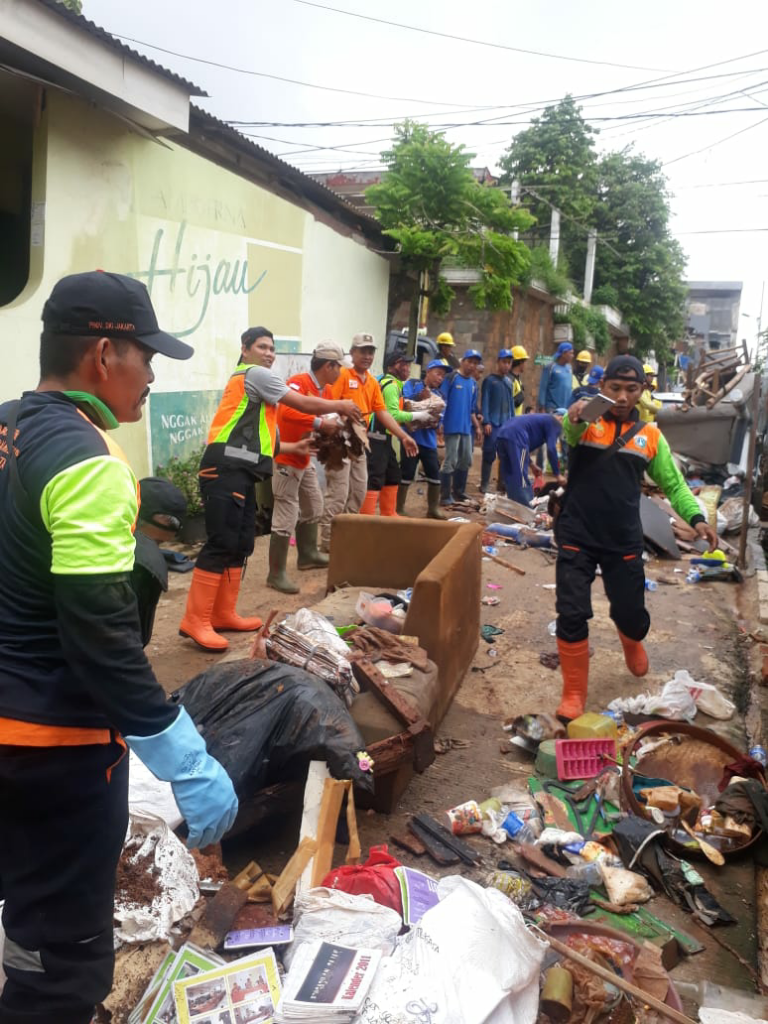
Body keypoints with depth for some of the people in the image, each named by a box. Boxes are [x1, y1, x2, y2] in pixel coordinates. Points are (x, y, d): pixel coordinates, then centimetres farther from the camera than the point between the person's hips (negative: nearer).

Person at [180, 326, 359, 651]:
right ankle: (196, 620, -10)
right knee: (221, 543, -13)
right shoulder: (255, 374, -2)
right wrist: (341, 406, 14)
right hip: (226, 470, -11)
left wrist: (292, 447, 29)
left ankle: (222, 613, 19)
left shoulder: (253, 381, 28)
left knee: (241, 544, 12)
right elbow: (306, 405, -1)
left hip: (239, 471, 11)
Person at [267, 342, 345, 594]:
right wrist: (320, 423, -39)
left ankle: (308, 555, 39)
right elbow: (286, 411, -40)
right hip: (285, 459, -10)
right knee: (286, 518, -8)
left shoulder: (326, 389, 7)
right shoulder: (298, 382, -23)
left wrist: (335, 424, -6)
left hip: (305, 459, 10)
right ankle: (276, 574, 0)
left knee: (313, 508, 22)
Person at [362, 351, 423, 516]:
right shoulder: (391, 385, -14)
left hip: (383, 437, 11)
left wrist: (413, 418, 8)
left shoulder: (392, 383, 16)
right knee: (375, 479, -9)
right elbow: (393, 415, -22)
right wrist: (417, 416, -13)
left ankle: (389, 515, 26)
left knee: (393, 475, 18)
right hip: (377, 437, -11)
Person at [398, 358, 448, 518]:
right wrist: (420, 396, -30)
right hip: (411, 437, -5)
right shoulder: (412, 384, 1)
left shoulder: (439, 395, 13)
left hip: (429, 440, 5)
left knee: (435, 474, 7)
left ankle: (433, 509, 20)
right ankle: (399, 509, 9)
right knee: (406, 474, -1)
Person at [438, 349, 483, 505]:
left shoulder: (473, 383, 14)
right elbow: (441, 401, -10)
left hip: (466, 427, 7)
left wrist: (477, 426, 17)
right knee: (450, 461, -6)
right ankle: (445, 495, 1)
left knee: (466, 460, 12)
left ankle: (458, 492, 25)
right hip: (452, 426, -7)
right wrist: (440, 422, -17)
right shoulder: (451, 378, -5)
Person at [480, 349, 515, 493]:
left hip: (507, 424, 5)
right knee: (489, 455, -3)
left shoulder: (509, 382, 16)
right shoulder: (489, 380, -1)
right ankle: (484, 484, 5)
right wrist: (486, 422, -14)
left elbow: (511, 403, 19)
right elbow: (484, 402, -6)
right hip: (493, 424, -5)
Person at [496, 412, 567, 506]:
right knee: (521, 477, -7)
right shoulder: (554, 423, 10)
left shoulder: (541, 418, 34)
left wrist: (530, 464, 44)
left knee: (510, 477, 15)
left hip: (502, 434, 9)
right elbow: (551, 449, -3)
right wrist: (558, 475, 2)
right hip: (515, 437, -9)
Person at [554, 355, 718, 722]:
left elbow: (674, 485, 13)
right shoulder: (585, 422, -4)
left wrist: (696, 518, -4)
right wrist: (572, 423, -51)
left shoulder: (650, 435, 5)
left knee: (631, 615, 10)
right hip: (577, 539, -2)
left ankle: (632, 644, 49)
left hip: (624, 543, 2)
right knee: (572, 615, -6)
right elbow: (563, 440, -28)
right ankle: (574, 694, 13)